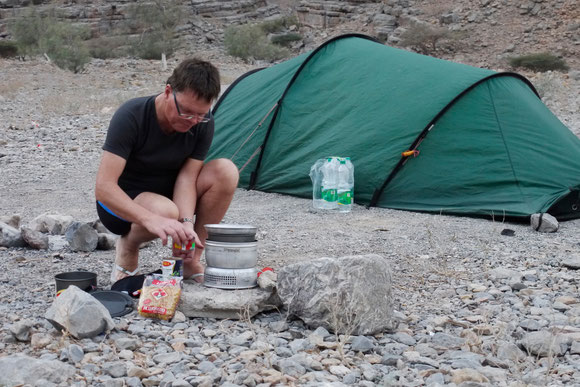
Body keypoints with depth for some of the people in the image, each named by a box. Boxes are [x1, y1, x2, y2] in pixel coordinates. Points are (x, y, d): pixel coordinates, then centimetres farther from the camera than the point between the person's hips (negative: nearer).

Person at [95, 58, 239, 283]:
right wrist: (151, 219, -50)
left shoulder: (203, 123, -13)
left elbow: (187, 177, -17)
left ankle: (191, 260, -11)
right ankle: (128, 245, -4)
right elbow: (104, 187, -34)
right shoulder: (131, 117, -28)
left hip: (168, 195, 5)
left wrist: (186, 223, -38)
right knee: (166, 211, -40)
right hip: (124, 206, -5)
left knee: (225, 171, -22)